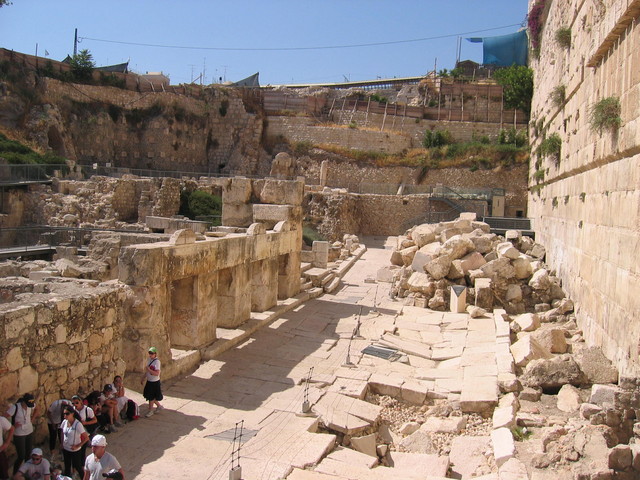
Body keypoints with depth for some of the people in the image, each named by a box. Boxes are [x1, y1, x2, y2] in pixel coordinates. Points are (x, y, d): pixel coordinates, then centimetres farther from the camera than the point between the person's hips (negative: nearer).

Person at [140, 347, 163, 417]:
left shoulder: (157, 362, -21)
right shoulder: (149, 360, 4)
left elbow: (157, 373, -26)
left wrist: (149, 369, -30)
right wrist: (143, 378, 19)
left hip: (155, 382, -8)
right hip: (149, 381, 8)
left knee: (151, 397, 2)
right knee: (148, 395, 17)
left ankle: (150, 411, 20)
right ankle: (159, 406, 34)